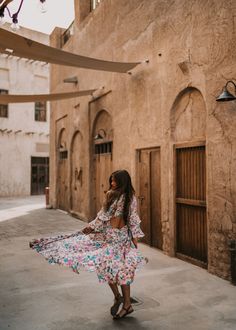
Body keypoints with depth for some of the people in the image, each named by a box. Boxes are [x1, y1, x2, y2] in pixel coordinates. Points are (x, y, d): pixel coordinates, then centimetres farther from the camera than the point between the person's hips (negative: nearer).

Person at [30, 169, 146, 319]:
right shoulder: (110, 195, 5)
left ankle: (127, 304, 17)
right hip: (107, 234, 5)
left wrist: (135, 238, -5)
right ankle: (117, 297, 24)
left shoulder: (131, 198, -8)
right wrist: (91, 227, 10)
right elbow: (103, 214, 12)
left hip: (122, 236, -5)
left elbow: (134, 219, -5)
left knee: (121, 269, 1)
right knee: (107, 267, 3)